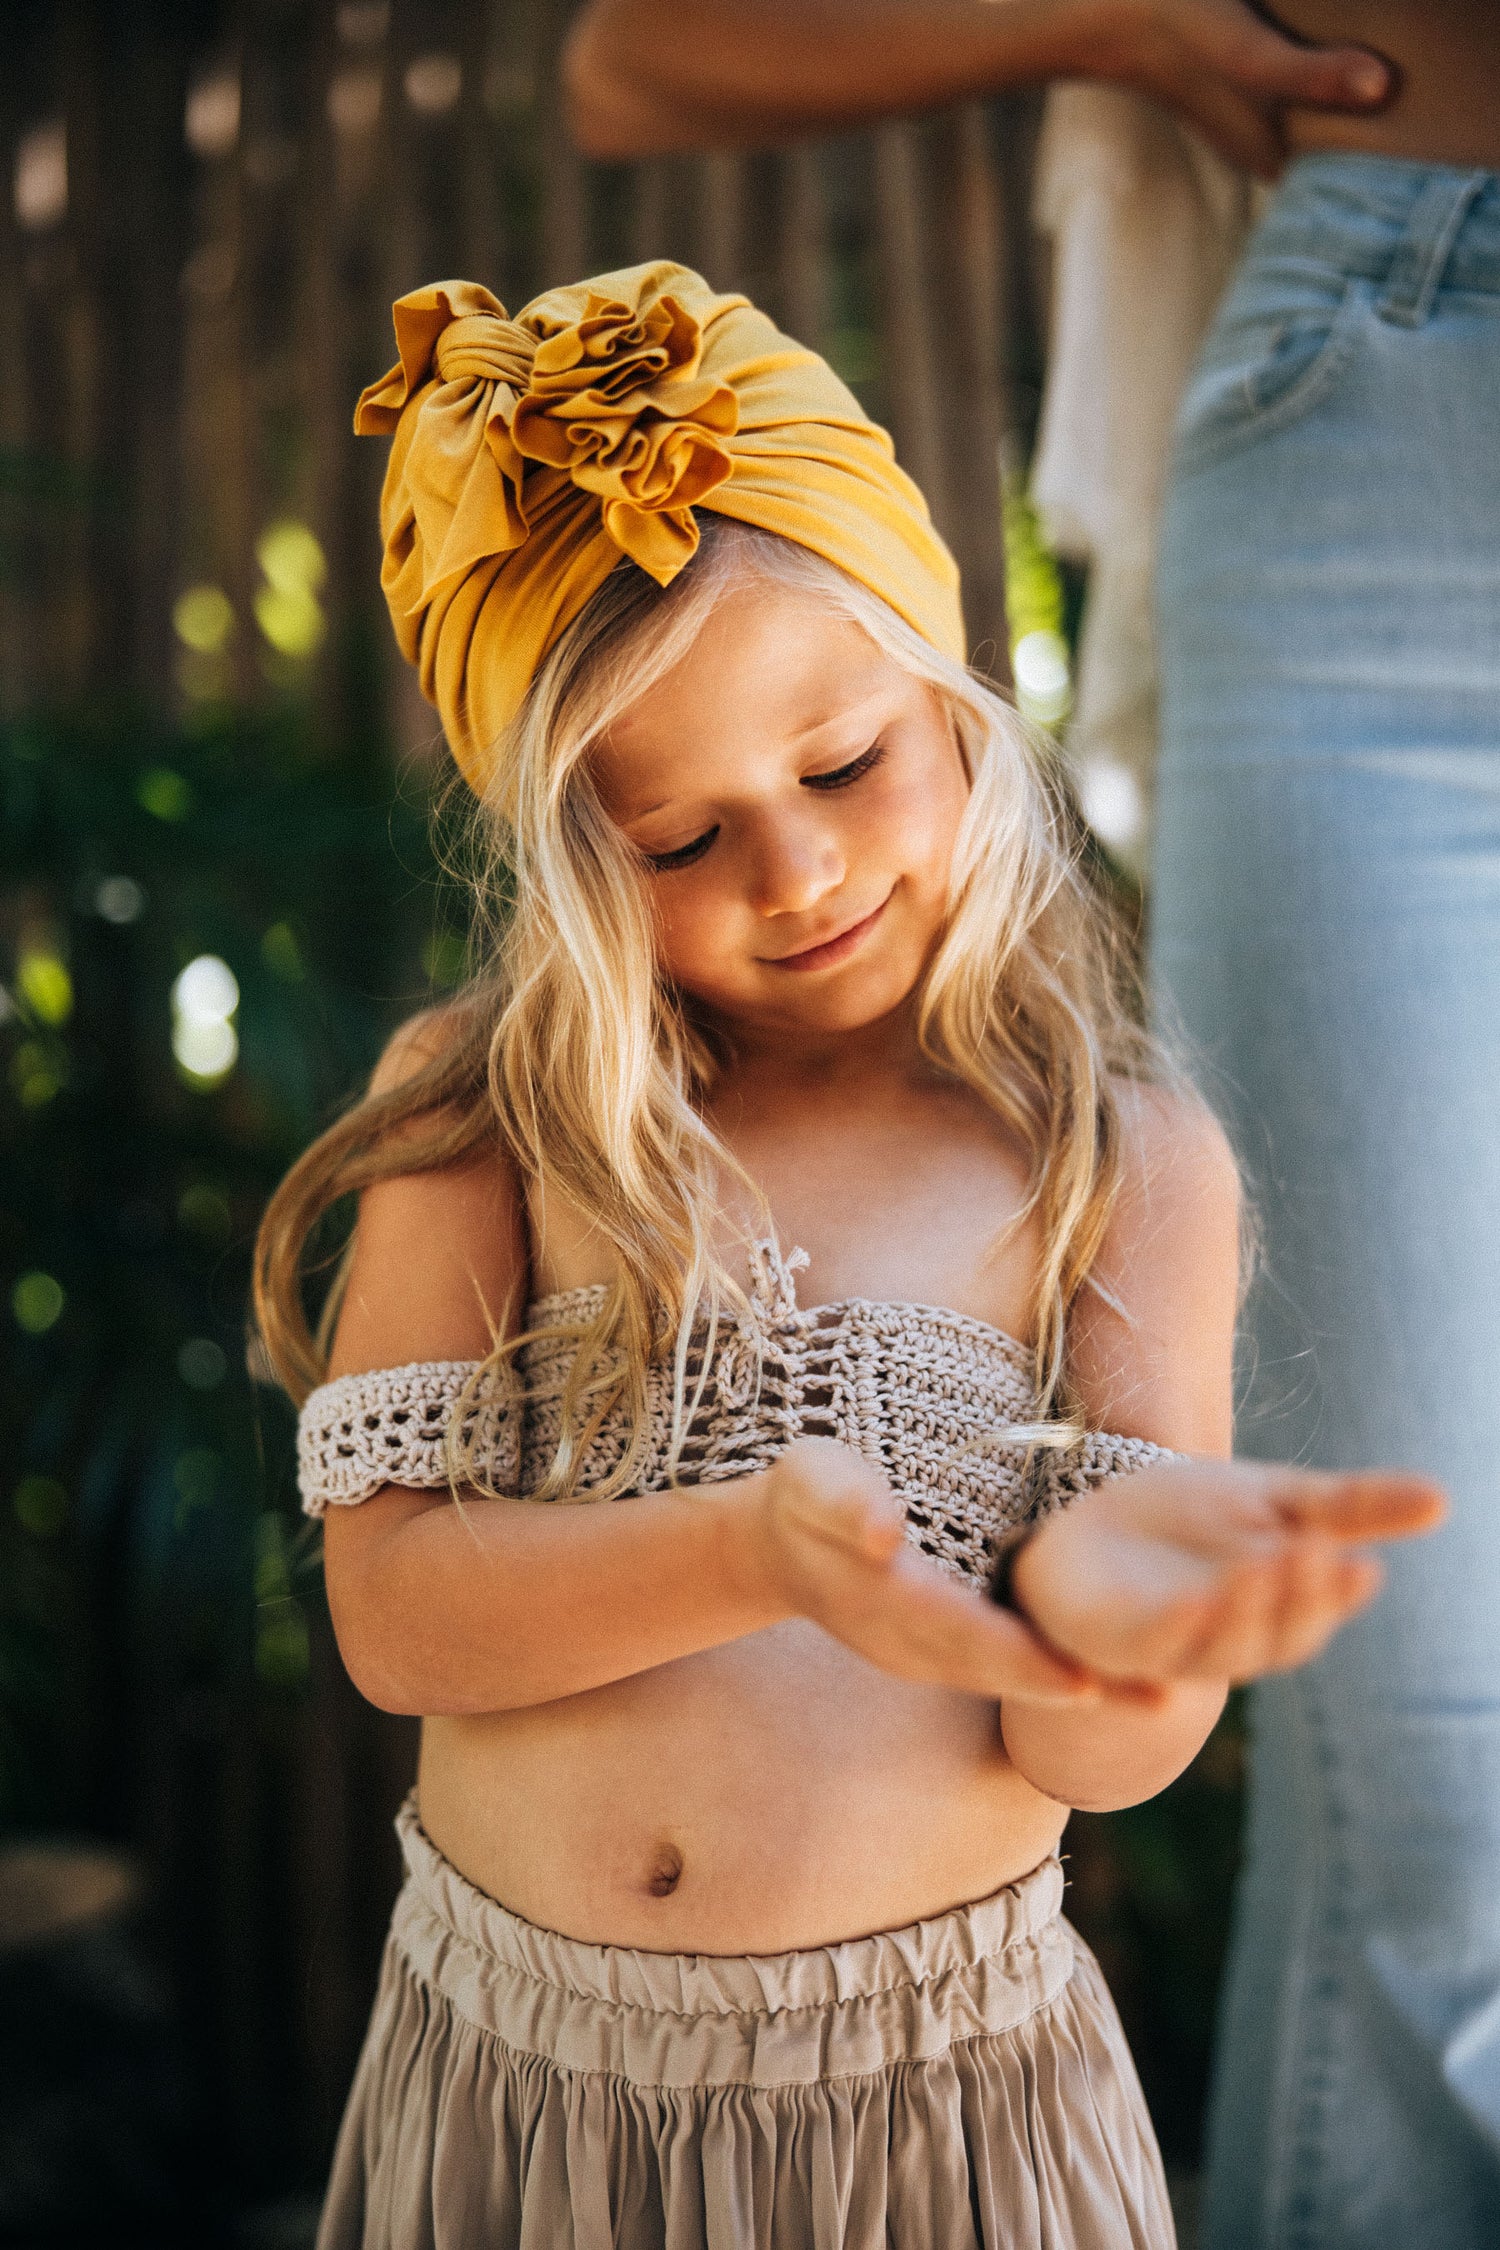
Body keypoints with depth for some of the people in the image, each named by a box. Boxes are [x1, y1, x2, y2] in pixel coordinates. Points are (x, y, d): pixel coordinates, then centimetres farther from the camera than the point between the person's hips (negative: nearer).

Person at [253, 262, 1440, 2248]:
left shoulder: (1131, 1169, -6)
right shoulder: (486, 1115, -4)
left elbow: (1091, 1751, -11)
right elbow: (390, 1607, -10)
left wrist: (1109, 1592, -34)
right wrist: (754, 1552, -27)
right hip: (502, 2073, 1)